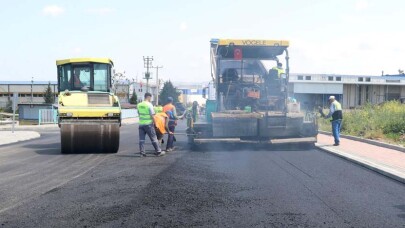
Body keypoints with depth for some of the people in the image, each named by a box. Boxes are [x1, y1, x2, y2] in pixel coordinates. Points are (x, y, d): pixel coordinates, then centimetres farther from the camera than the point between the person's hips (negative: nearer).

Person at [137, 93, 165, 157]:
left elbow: (139, 114, 12)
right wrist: (154, 122, -4)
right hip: (148, 124, -5)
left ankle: (142, 153, 7)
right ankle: (158, 152, 10)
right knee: (154, 139, 4)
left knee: (141, 139, 8)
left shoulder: (139, 105, 7)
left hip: (141, 124, 5)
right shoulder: (149, 105, -12)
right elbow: (152, 115, -14)